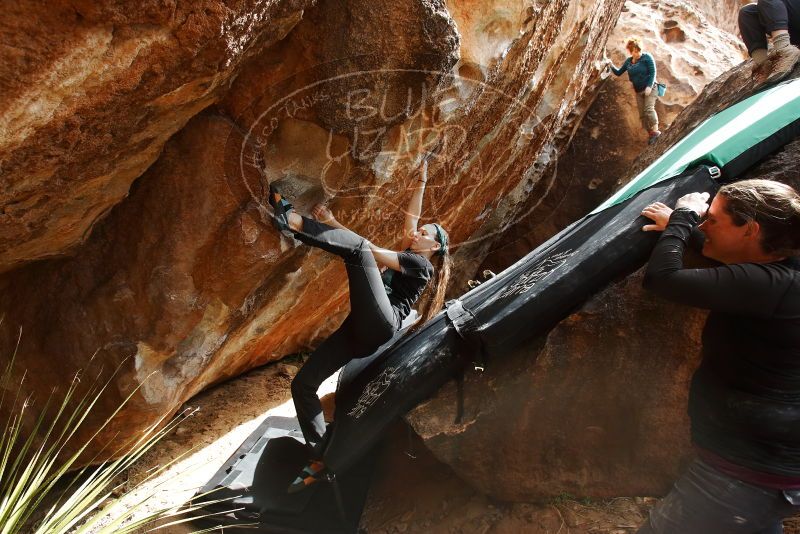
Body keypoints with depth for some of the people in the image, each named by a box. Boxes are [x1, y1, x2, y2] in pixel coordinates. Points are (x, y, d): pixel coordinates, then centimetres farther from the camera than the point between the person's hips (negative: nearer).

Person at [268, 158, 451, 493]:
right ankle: (320, 460, 4)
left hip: (382, 325, -9)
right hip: (362, 330, 9)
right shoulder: (406, 257, 34)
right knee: (303, 384, 1)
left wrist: (332, 223, -2)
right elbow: (411, 215, 35)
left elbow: (373, 250, -1)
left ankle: (292, 220, -28)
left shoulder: (421, 264, 9)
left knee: (358, 249, -24)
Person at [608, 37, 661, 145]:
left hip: (650, 88, -6)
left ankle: (655, 131, -22)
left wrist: (649, 86, -22)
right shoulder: (628, 61, 7)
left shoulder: (647, 57, -9)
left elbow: (653, 72, -12)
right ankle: (649, 134, 11)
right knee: (642, 114, 4)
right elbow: (619, 73, 14)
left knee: (648, 109, -24)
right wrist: (612, 66, -3)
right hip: (638, 91, 6)